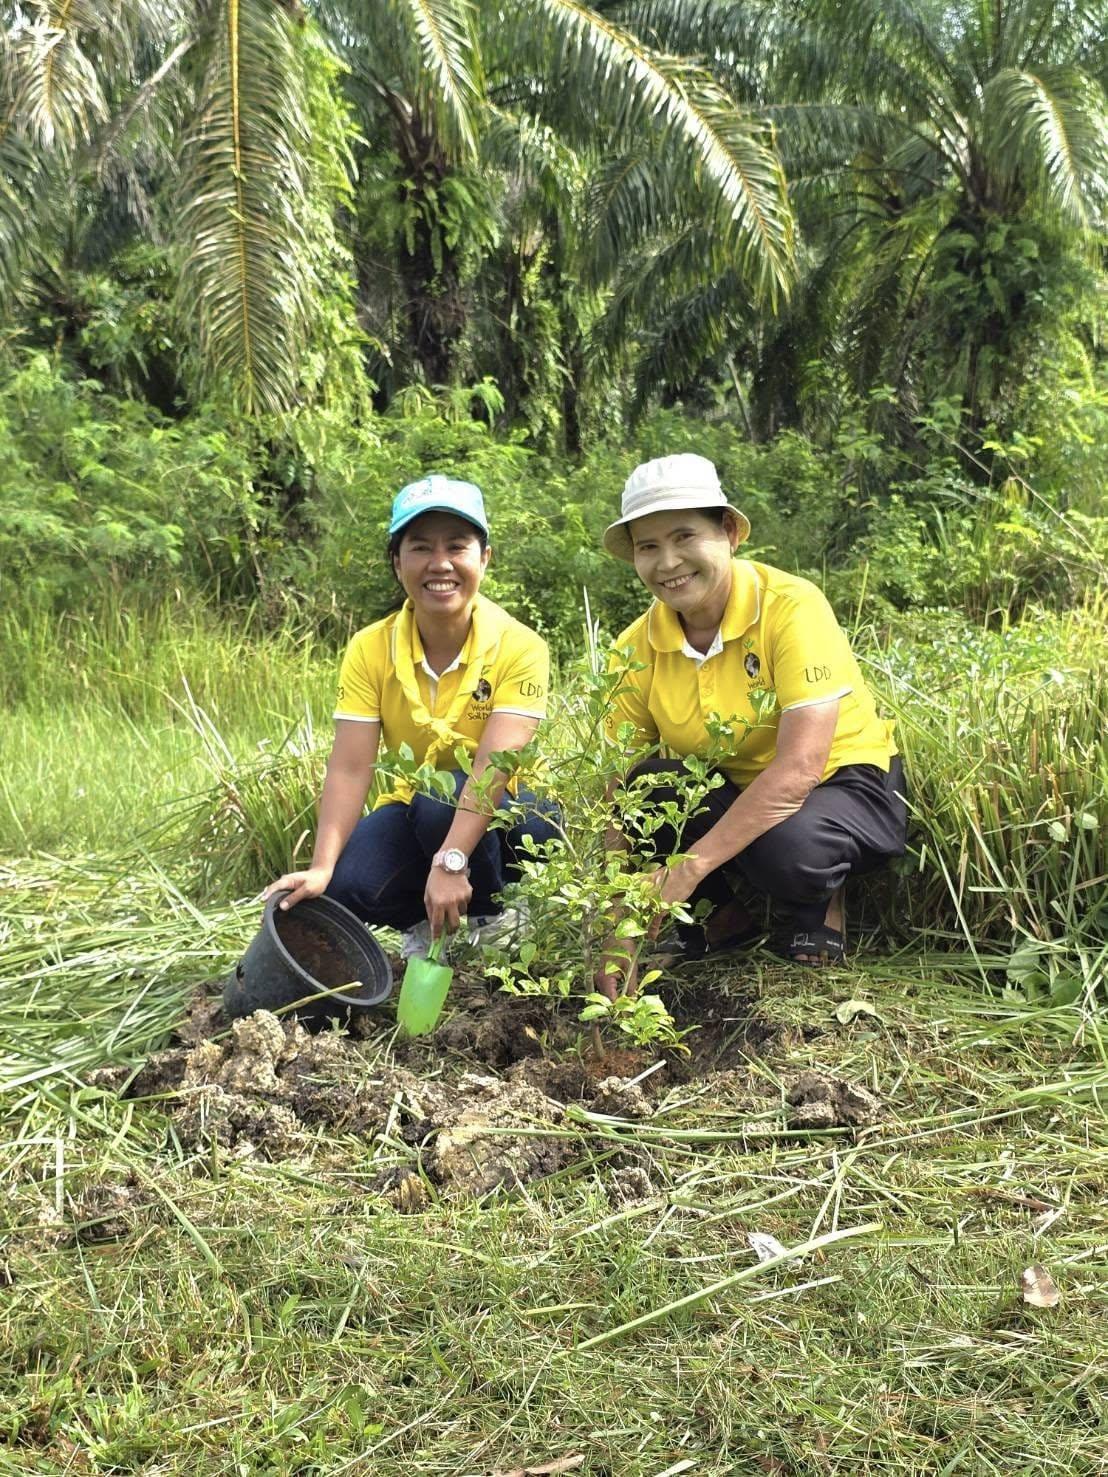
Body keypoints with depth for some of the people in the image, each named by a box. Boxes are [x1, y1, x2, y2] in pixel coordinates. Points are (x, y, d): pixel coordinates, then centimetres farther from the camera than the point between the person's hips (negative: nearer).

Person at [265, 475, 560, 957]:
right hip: (413, 814, 2)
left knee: (441, 797, -35)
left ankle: (492, 918, -7)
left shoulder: (519, 647, -19)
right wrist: (322, 867, -31)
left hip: (507, 816, -2)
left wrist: (450, 861, -42)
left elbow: (494, 765, -30)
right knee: (347, 886, -27)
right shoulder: (370, 650, -10)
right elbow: (349, 769, -17)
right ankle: (427, 919, 6)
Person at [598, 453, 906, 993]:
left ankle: (819, 907, 0)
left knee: (785, 849, -37)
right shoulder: (636, 650, -11)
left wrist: (687, 869, -36)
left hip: (848, 784, -3)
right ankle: (720, 916, -1)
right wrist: (618, 929, -22)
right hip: (728, 794, 4)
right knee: (653, 786, -27)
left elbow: (799, 767, -31)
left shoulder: (791, 607, -24)